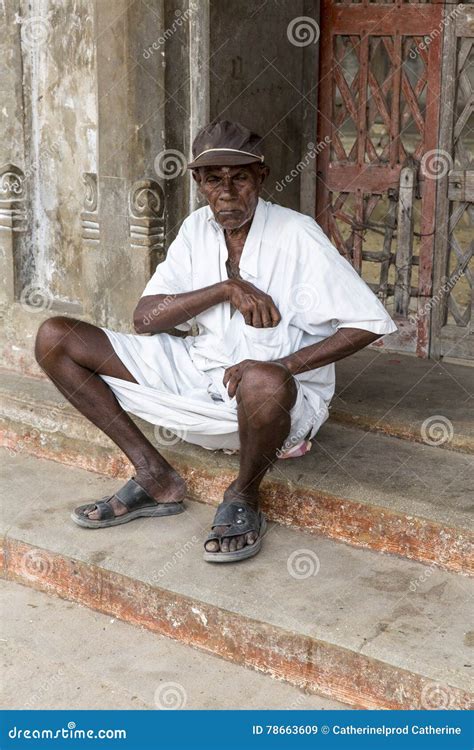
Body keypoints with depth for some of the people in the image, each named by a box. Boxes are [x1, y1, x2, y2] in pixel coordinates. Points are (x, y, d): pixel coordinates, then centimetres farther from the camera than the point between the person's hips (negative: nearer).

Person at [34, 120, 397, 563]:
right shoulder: (197, 229, 4)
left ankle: (244, 496, -12)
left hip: (281, 394, -6)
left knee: (263, 383, -46)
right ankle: (155, 479, -2)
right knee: (54, 338, -4)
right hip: (199, 373, 6)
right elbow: (144, 318, -2)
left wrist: (282, 366, -25)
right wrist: (227, 288, -17)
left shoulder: (296, 235, -12)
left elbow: (369, 322, -16)